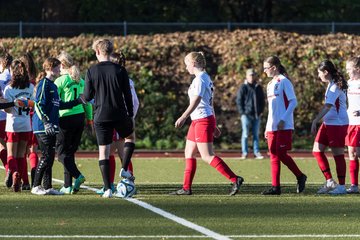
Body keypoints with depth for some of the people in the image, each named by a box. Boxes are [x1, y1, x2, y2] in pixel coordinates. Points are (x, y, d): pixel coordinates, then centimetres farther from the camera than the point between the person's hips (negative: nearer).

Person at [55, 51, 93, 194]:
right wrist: (90, 118, 19)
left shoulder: (61, 81, -9)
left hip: (66, 119, -6)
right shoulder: (81, 81, 10)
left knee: (62, 152, 1)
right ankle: (68, 185, 11)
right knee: (70, 151, 13)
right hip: (80, 117, 6)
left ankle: (77, 175, -20)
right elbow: (87, 101, 14)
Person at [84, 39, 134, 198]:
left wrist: (83, 97, 22)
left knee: (103, 151, 3)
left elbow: (87, 97, -2)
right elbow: (128, 95, 0)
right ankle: (124, 169, 13)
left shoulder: (92, 71, -3)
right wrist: (131, 115, 10)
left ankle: (107, 188, -3)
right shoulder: (120, 70, -2)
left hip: (101, 116, 0)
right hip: (120, 115, 0)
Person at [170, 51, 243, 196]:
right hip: (198, 121, 10)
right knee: (189, 153, 12)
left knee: (207, 156, -11)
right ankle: (186, 188, 13)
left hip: (203, 120, -10)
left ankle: (235, 179, -14)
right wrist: (214, 126, 23)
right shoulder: (205, 78, 17)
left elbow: (196, 100, -24)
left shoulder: (200, 79, -13)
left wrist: (183, 117, -28)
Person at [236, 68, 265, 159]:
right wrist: (242, 112, -9)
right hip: (246, 114, -4)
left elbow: (262, 100, 17)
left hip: (257, 115, 4)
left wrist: (261, 111, 6)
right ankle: (244, 153, -1)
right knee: (245, 134, -3)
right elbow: (238, 100, -2)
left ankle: (256, 152, 10)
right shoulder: (243, 87, -1)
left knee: (256, 134, 7)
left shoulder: (258, 87, 10)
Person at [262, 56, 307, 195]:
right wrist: (267, 127, 20)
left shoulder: (284, 81, -7)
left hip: (284, 126, -8)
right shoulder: (270, 85, 18)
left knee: (281, 154, -10)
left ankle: (300, 177, 8)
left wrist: (283, 120, -18)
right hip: (272, 126, 8)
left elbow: (293, 102, -12)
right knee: (274, 155, 3)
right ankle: (275, 187, 3)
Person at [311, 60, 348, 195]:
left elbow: (327, 106, -25)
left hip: (337, 124, -10)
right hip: (328, 123, 10)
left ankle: (341, 186, 4)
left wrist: (315, 121, -29)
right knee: (317, 150, 6)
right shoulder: (332, 85, 13)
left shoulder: (335, 86, -17)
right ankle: (329, 182, 10)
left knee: (338, 154, -3)